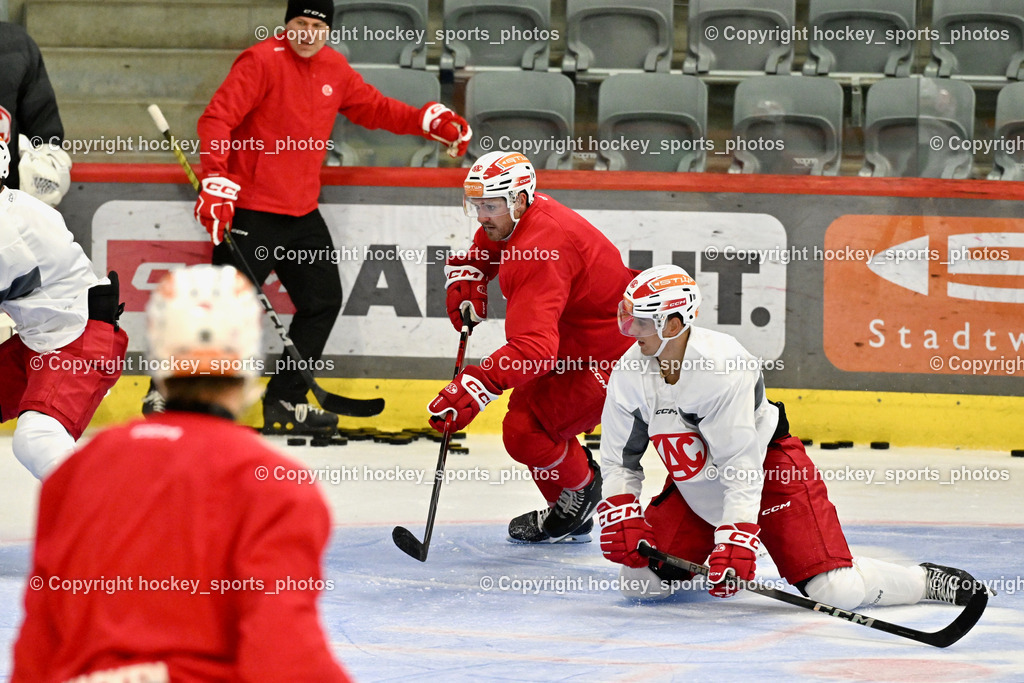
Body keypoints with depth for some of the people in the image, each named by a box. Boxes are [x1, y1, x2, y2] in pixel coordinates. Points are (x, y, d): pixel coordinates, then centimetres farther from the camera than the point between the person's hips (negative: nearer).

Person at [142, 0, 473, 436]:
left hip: (301, 212, 8)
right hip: (250, 211, -8)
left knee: (323, 301, 9)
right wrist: (217, 182, -28)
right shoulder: (262, 61, -14)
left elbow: (373, 108, 21)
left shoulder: (334, 69, 9)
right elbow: (216, 119, -19)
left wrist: (430, 121, 8)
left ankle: (285, 404, 18)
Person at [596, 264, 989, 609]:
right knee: (642, 580, -6)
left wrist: (735, 538, -36)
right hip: (696, 489, 6)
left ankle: (930, 581, 8)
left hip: (769, 467, -6)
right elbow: (618, 459, 0)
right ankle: (698, 556, 27)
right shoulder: (630, 373, -11)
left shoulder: (720, 364, -30)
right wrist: (620, 516, -15)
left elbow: (742, 467, -30)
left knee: (837, 591, -18)